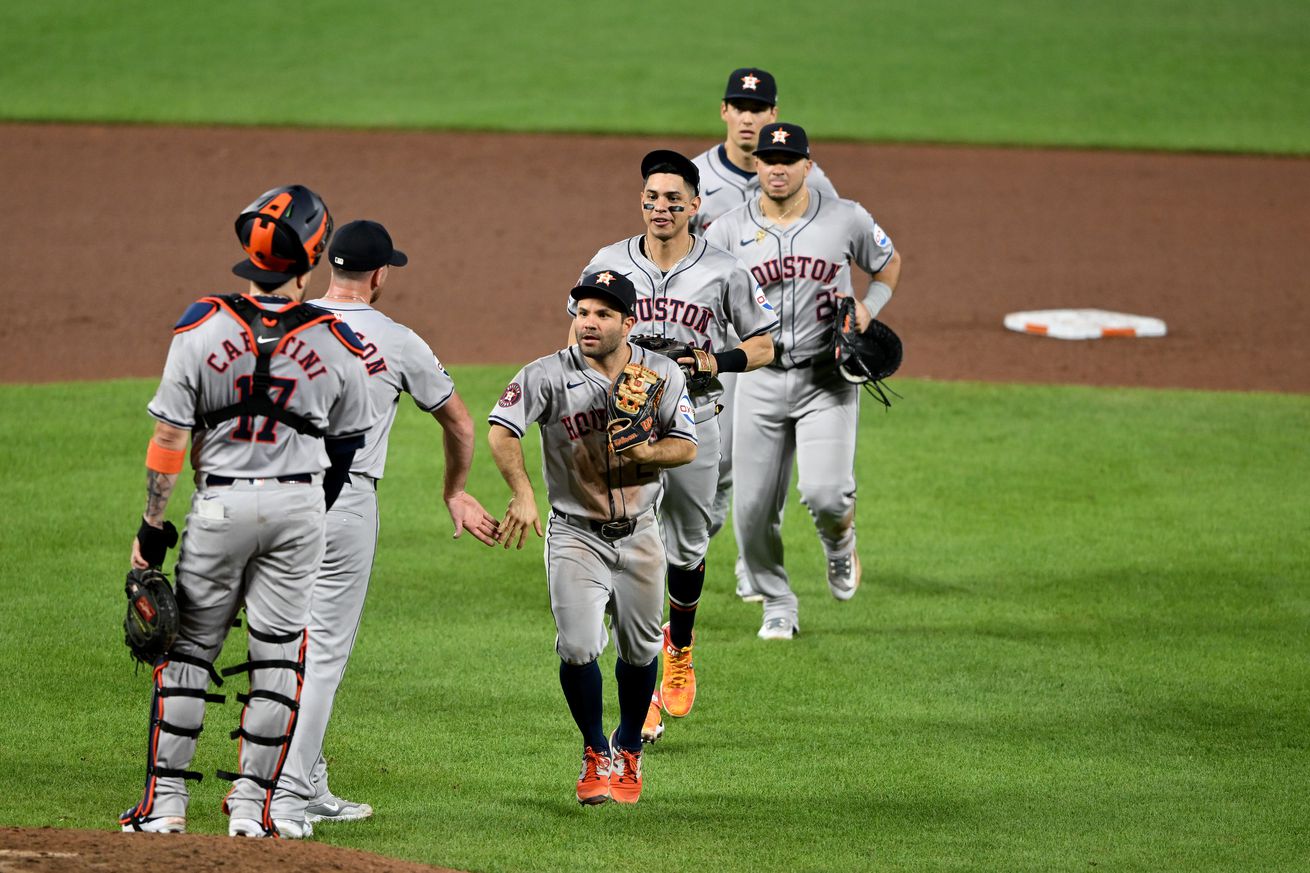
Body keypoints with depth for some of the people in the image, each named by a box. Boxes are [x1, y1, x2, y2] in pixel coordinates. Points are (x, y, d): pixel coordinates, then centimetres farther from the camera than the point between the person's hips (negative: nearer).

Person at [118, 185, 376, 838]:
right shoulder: (336, 345, -7)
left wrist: (153, 526, -2)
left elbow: (170, 438, -9)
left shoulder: (201, 329, -11)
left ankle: (165, 801, 9)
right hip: (299, 505, 0)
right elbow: (348, 444, 5)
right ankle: (251, 803, 8)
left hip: (220, 504, 0)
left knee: (189, 648, 9)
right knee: (277, 654, 8)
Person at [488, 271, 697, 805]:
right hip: (576, 535, -3)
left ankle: (629, 750, 33)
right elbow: (501, 430, -22)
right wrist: (522, 495, -35)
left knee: (640, 650, 10)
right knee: (578, 646, -14)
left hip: (639, 534, 3)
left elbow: (686, 447, -2)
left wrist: (644, 452, -24)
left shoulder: (663, 375, -4)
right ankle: (596, 755, 8)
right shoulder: (549, 375, -13)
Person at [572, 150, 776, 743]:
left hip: (694, 422, 0)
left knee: (686, 550, 14)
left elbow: (764, 345, 3)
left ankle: (679, 649, 43)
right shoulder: (608, 265, 0)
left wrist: (717, 362, -16)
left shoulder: (725, 273, -4)